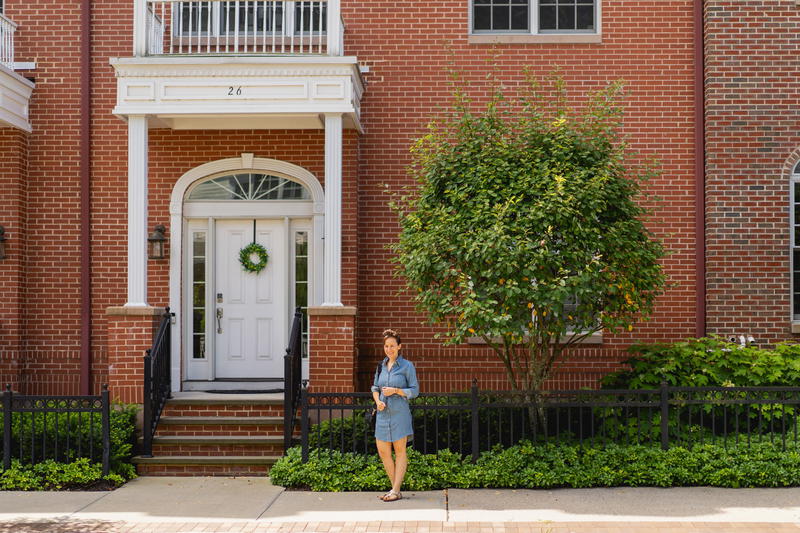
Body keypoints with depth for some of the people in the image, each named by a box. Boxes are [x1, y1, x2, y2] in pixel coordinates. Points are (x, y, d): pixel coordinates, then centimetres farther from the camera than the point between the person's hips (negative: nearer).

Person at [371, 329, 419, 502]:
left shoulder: (407, 366, -3)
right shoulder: (381, 366, 12)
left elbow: (415, 391, -4)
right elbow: (375, 387, 17)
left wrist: (396, 391, -17)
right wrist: (377, 401, -2)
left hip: (399, 412, -5)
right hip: (383, 413, 6)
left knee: (400, 451, 0)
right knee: (383, 452, 5)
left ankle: (396, 491, 2)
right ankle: (395, 487, 18)